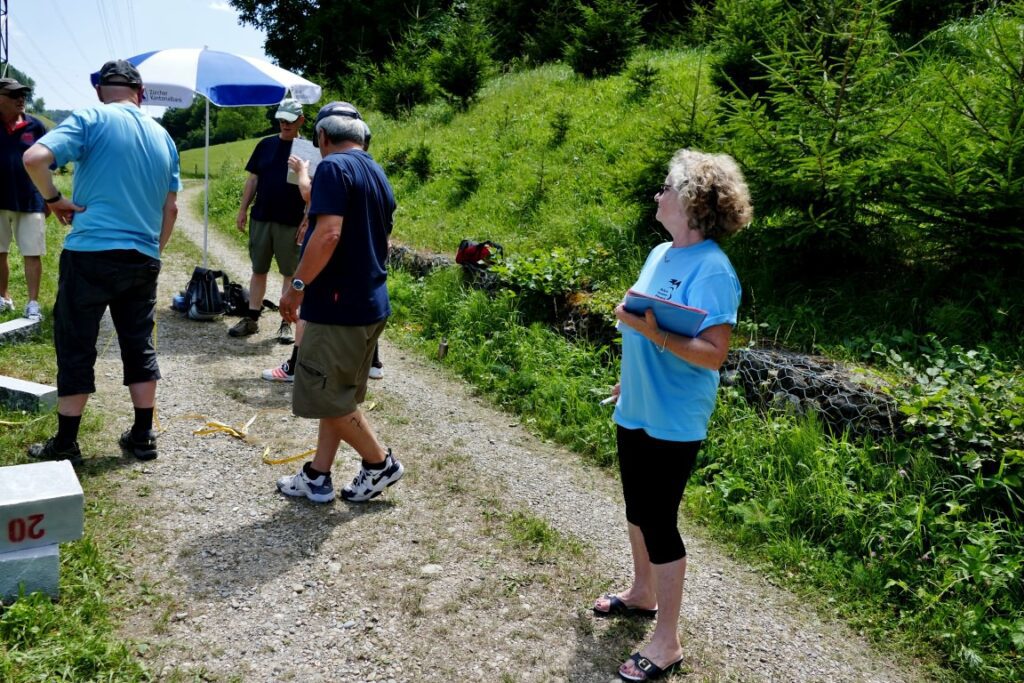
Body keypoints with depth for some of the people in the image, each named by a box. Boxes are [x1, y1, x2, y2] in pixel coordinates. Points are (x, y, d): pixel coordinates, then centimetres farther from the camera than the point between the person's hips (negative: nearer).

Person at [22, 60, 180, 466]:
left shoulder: (90, 119, -5)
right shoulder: (162, 137, 12)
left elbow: (34, 158, -19)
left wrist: (53, 199, -4)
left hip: (91, 254, -4)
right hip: (143, 259, 5)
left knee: (76, 348, 4)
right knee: (140, 347, 13)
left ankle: (65, 444, 11)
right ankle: (143, 437, 18)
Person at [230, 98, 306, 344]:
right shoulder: (266, 144, 7)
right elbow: (253, 179, 10)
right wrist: (243, 209, 5)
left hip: (291, 223, -3)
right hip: (260, 218, 3)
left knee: (290, 273, 3)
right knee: (258, 270, 9)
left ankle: (287, 323, 11)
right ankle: (252, 319, 17)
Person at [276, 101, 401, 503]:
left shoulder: (334, 167, -13)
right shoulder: (379, 175, 14)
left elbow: (328, 233, -25)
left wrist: (298, 286, -19)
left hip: (339, 304, -9)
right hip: (370, 303, 10)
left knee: (324, 395, 2)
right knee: (336, 394, 14)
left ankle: (381, 463, 12)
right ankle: (318, 476, 21)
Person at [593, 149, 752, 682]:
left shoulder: (712, 270, -21)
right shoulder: (660, 253, 5)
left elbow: (714, 354, -26)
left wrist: (654, 335, -36)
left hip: (672, 422, -8)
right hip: (635, 410, 8)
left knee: (659, 522, 1)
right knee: (638, 509, 21)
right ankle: (642, 593, 43)